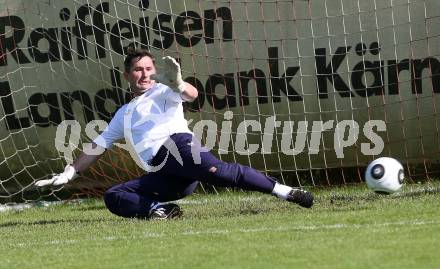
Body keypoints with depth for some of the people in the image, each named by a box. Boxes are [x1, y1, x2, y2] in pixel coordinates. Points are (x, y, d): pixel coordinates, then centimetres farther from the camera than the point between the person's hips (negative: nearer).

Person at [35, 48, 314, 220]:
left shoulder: (162, 91, 18)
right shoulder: (124, 114, 35)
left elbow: (191, 94, -4)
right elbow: (96, 147, 38)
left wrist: (177, 84, -29)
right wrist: (68, 174, 31)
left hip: (178, 146, -5)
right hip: (161, 175, 5)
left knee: (219, 171, -34)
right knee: (113, 197, -13)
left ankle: (282, 191, -39)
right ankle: (158, 208, -29)